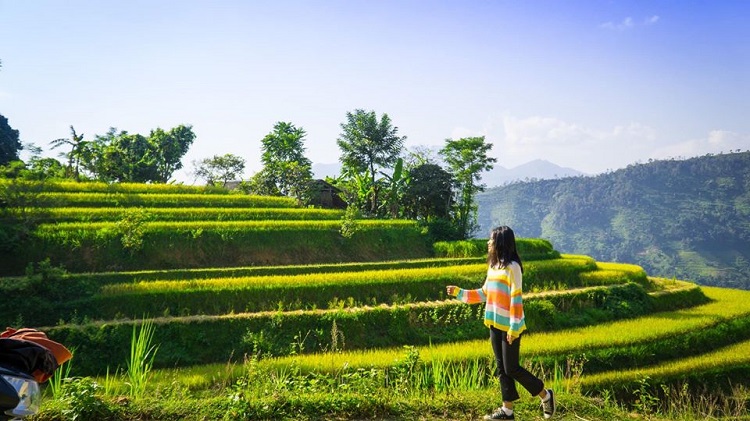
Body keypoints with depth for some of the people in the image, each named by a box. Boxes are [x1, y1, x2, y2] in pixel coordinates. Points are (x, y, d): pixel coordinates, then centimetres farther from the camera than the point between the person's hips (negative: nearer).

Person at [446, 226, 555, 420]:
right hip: (495, 325, 8)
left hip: (509, 327, -8)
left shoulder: (512, 267, -14)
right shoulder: (493, 266, 10)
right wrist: (459, 292, 14)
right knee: (501, 368, 11)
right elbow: (484, 294, 15)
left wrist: (514, 327, -19)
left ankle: (545, 395, 19)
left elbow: (516, 299, -17)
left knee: (511, 368, -1)